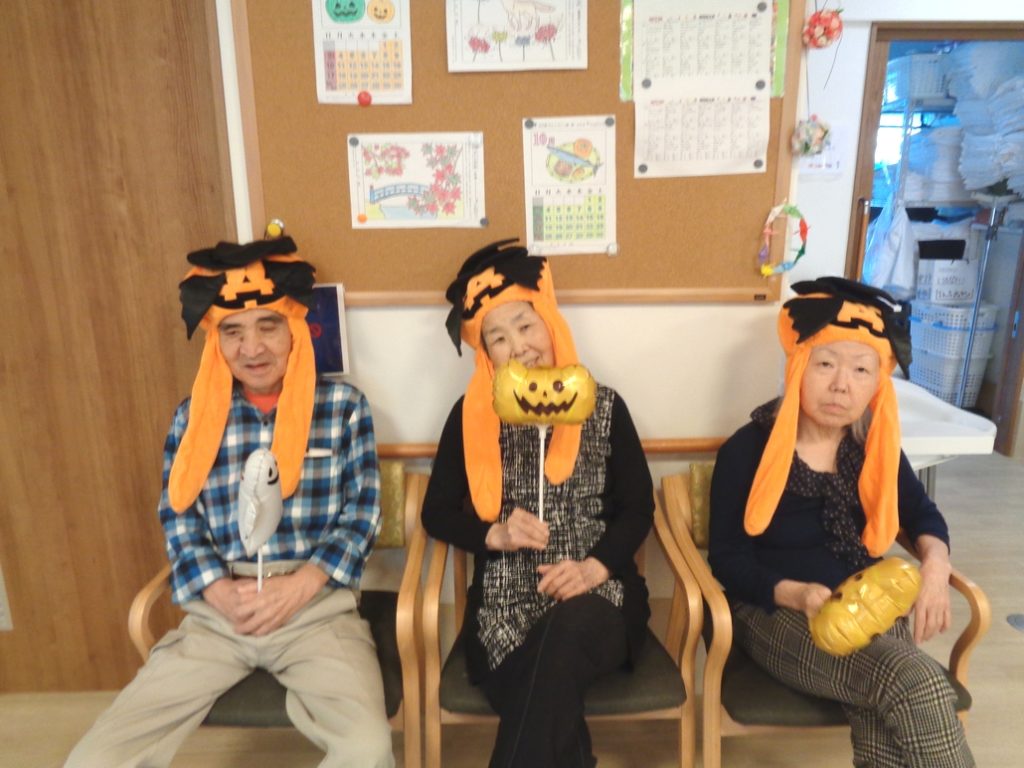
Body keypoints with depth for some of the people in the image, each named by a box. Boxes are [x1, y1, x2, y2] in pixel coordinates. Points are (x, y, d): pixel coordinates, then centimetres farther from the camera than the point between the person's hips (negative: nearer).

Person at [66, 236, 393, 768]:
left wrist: (298, 588, -12)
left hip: (316, 604, -2)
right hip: (215, 610, 3)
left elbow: (361, 514, 0)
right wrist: (224, 595, -9)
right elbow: (178, 521, 8)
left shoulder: (343, 406, 1)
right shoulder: (194, 416, 9)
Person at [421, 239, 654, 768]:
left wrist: (594, 567, -14)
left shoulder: (604, 408, 3)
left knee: (567, 631, -34)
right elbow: (437, 513, 5)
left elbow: (638, 508, 4)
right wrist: (496, 535, -15)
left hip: (595, 599, 1)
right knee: (551, 705, -29)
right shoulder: (472, 415, 3)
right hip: (508, 603, 0)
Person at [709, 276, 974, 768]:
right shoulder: (747, 451, -11)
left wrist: (935, 563, -5)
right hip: (775, 613, -4)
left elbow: (921, 513, 17)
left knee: (886, 710, -29)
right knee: (916, 685, -28)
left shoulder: (876, 447, 4)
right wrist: (797, 594, -26)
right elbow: (728, 560, -10)